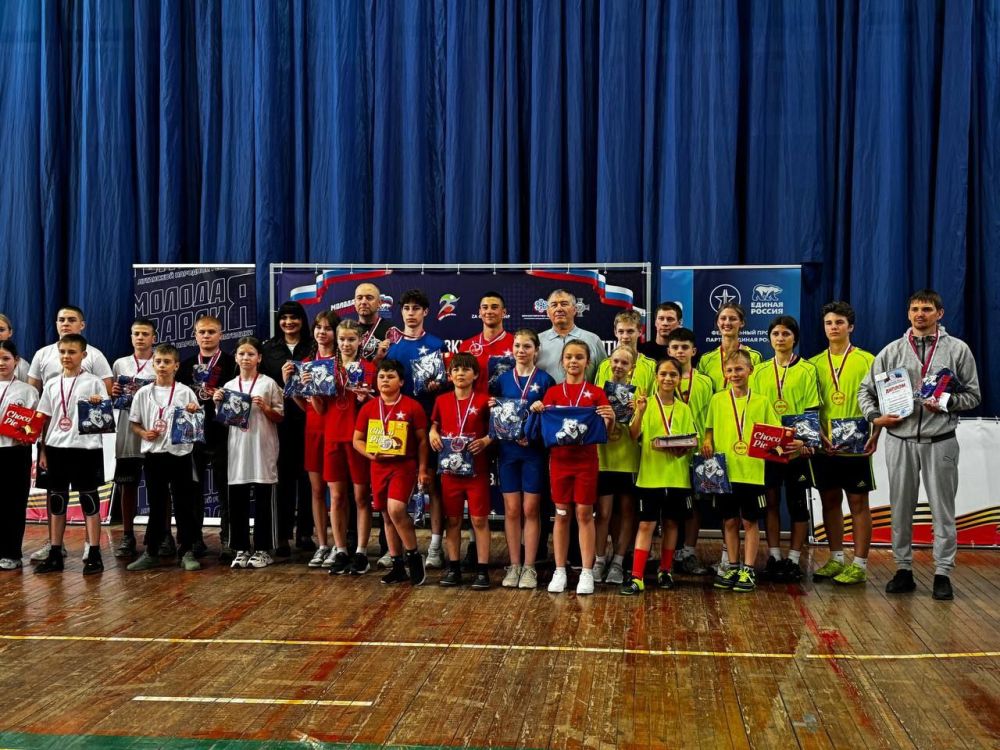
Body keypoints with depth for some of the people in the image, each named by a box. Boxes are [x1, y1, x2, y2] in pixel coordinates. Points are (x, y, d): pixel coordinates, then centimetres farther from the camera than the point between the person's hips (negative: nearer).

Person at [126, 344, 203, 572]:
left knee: (183, 505, 3)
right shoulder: (143, 393, 4)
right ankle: (151, 553, 18)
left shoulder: (185, 392, -1)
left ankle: (186, 552, 12)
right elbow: (133, 423, 10)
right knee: (156, 506, 10)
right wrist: (144, 433, -9)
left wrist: (194, 414, -18)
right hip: (153, 455, 2)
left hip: (180, 454, -2)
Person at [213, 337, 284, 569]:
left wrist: (265, 408, -15)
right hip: (237, 449, 4)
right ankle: (241, 549, 15)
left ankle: (263, 550, 8)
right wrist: (218, 404, -2)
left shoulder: (268, 383, 0)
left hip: (262, 449, -3)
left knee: (263, 501, 1)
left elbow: (280, 417, 2)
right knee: (237, 501, 5)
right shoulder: (228, 386, 10)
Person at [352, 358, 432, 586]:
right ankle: (398, 565, 19)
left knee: (396, 509, -22)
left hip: (404, 465, -5)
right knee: (387, 516, 8)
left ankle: (414, 556, -3)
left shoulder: (412, 407, -4)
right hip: (378, 467, 5)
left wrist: (422, 469, -5)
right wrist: (370, 454, -8)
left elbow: (422, 440, 0)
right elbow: (357, 440, 11)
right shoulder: (368, 408, 5)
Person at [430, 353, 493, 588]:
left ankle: (482, 570, 5)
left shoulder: (484, 401, -4)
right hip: (450, 469, 3)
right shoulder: (442, 400, 6)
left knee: (480, 519, 0)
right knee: (452, 519, 9)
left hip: (477, 469, -3)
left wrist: (486, 441, -17)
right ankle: (454, 568, 18)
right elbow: (435, 425, 19)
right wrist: (433, 434, -2)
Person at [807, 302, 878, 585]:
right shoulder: (814, 364, 9)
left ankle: (859, 564, 6)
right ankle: (836, 559, 20)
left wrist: (875, 435, -13)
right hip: (824, 444, 4)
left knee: (858, 501, 1)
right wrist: (820, 435, -8)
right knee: (830, 500, 9)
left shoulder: (867, 360, 0)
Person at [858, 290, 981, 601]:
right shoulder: (892, 351, 7)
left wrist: (946, 403, -14)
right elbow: (866, 389, 12)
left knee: (943, 510, 2)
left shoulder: (957, 349, 3)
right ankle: (903, 570, 19)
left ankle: (943, 573, 10)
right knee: (901, 509, 8)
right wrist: (875, 417, -3)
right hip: (900, 440, 2)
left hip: (940, 441, -2)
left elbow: (973, 395, 3)